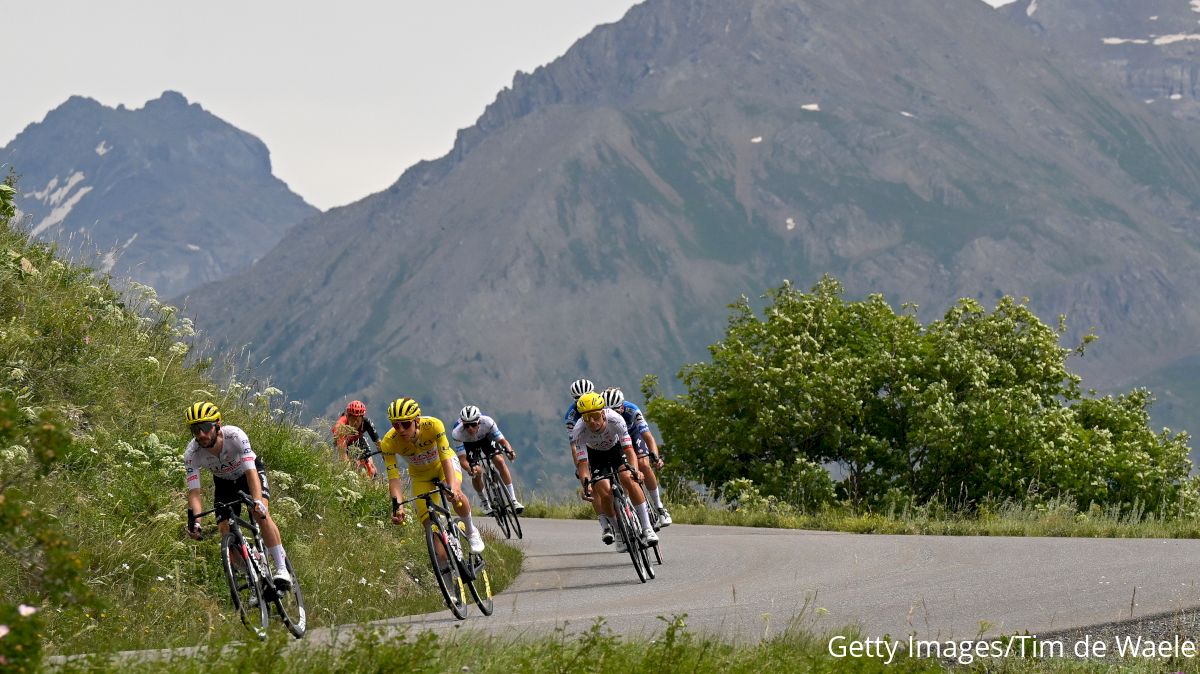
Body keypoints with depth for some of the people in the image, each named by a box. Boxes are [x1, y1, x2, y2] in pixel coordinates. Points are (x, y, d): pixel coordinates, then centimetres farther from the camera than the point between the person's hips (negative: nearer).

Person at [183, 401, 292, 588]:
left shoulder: (235, 436, -37)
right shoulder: (191, 454, -29)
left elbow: (251, 471, -44)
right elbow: (194, 492, -32)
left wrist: (257, 502, -60)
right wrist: (194, 521, -49)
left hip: (249, 472, -3)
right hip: (224, 481, 3)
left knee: (260, 513, -29)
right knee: (227, 533, -10)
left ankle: (282, 569, -26)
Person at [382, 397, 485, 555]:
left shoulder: (433, 425, -36)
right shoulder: (389, 442, -32)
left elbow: (446, 458, -39)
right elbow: (393, 477, -33)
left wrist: (452, 487, -54)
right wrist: (397, 505, -49)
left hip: (442, 463, -2)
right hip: (420, 475, 2)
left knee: (455, 495, -32)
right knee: (430, 524, -13)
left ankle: (471, 532, -5)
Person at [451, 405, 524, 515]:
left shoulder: (487, 422, -37)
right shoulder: (457, 433, -39)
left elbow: (502, 440, -31)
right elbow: (462, 459, -37)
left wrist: (509, 450, -51)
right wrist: (470, 469, -57)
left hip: (485, 438, 1)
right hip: (468, 444, -1)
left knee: (500, 461, -18)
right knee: (477, 471, -19)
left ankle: (513, 500, -11)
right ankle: (484, 502, 6)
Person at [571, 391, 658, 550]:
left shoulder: (615, 420, -35)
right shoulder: (579, 431, -34)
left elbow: (629, 450, -37)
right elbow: (582, 462, -35)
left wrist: (634, 470, -55)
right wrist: (585, 483, -53)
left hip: (615, 448, 0)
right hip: (595, 455, 1)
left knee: (628, 479, -25)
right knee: (605, 494, -18)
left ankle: (647, 529, -21)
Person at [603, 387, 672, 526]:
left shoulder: (632, 411, -37)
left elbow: (648, 437, -41)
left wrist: (655, 456, -59)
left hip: (633, 433, -1)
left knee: (644, 465, -21)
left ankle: (659, 507, -7)